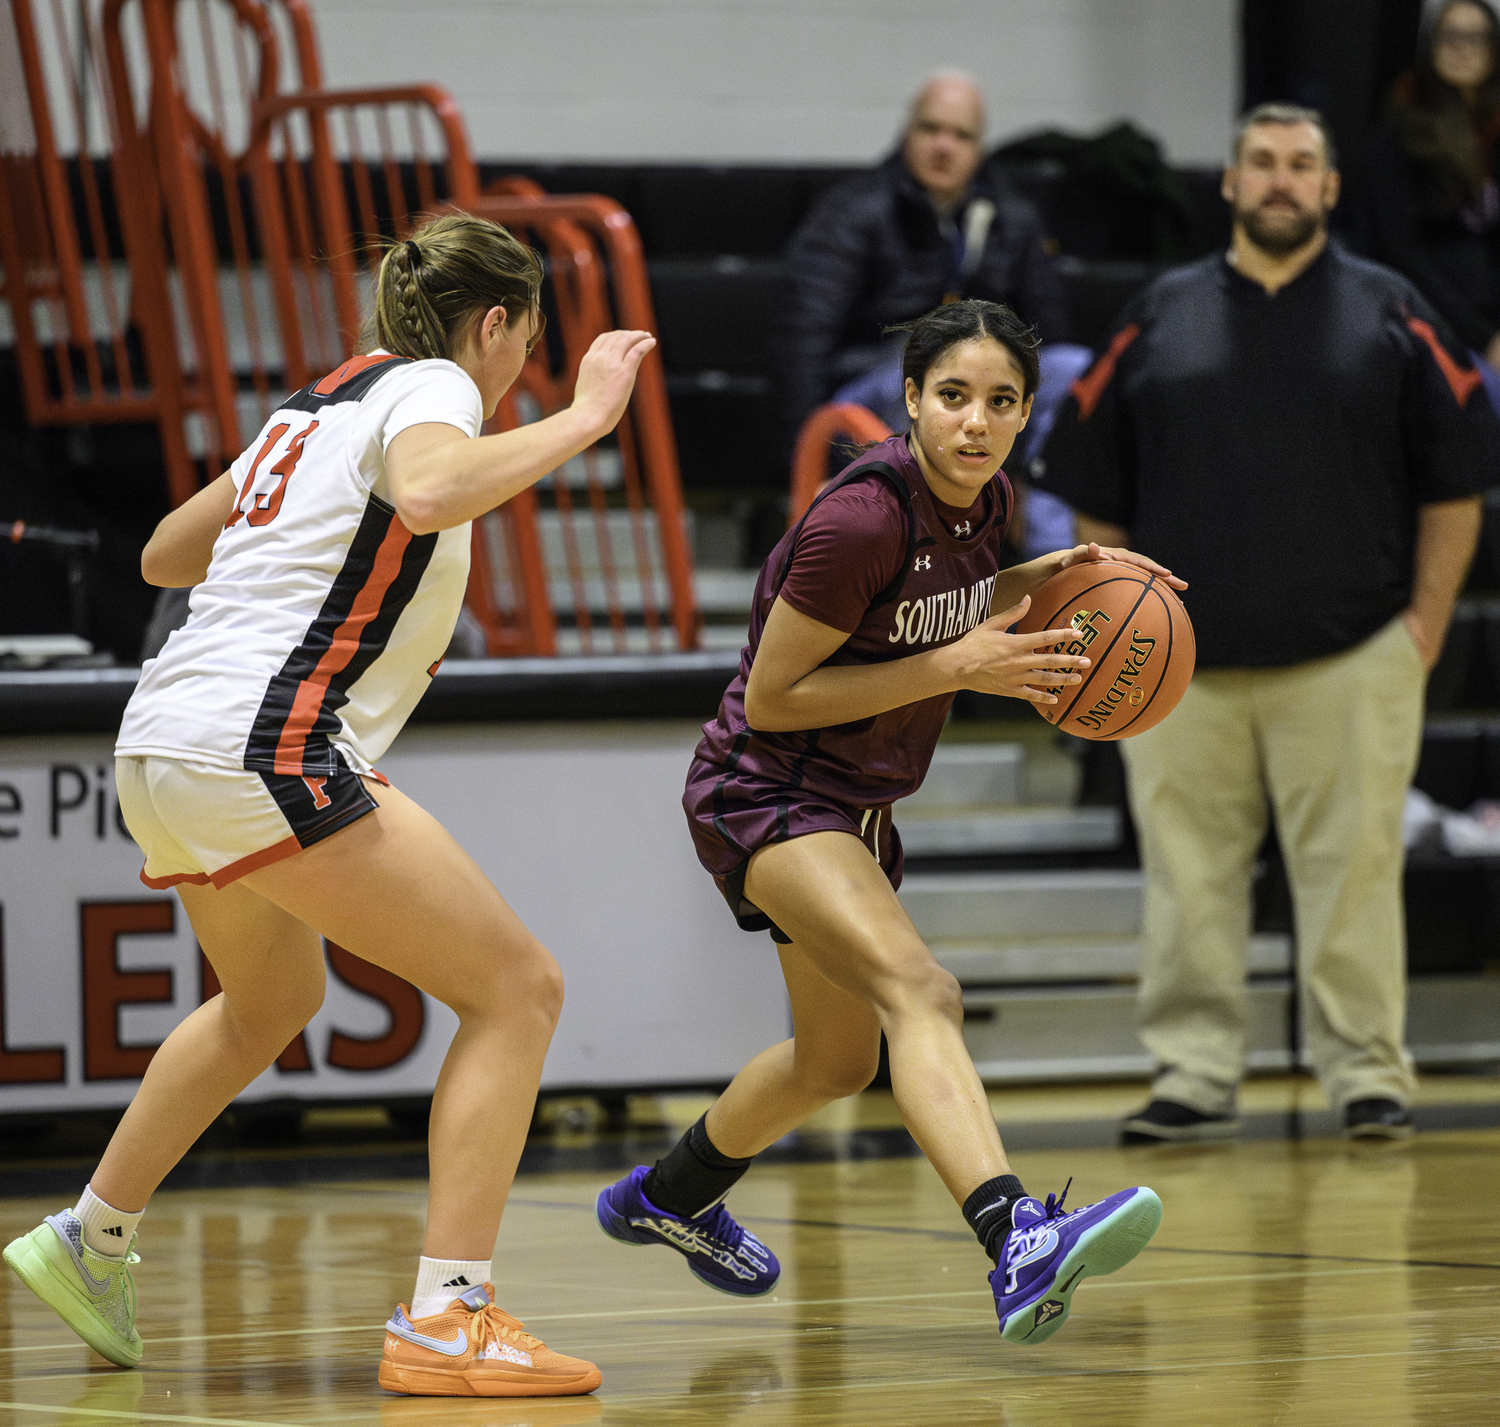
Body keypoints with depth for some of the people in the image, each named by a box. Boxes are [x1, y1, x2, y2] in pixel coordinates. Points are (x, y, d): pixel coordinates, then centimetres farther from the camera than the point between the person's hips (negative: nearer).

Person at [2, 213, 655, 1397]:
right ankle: (445, 1321, -16)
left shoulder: (324, 401, 21)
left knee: (270, 1000, 35)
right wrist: (582, 418, -20)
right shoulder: (430, 386, -3)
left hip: (164, 754, 10)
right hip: (266, 752, -10)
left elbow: (164, 554, 30)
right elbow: (428, 491, -29)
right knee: (518, 988, -7)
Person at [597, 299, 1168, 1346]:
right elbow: (773, 696, -21)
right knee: (919, 991, -33)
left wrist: (1045, 580, 1)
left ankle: (668, 1199, 51)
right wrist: (958, 666, -24)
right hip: (764, 795, -10)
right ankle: (1019, 1242, -52)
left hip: (858, 806, 10)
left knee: (837, 1063, 25)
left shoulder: (988, 501, -1)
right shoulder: (863, 516, -25)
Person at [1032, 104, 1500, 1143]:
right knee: (1189, 880, 3)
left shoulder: (1390, 314, 7)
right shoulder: (1161, 318, 11)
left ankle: (1367, 1074, 6)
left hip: (1348, 662, -1)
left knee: (1352, 872, -2)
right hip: (1182, 667, 2)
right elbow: (1094, 493, 12)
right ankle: (1193, 1075, 10)